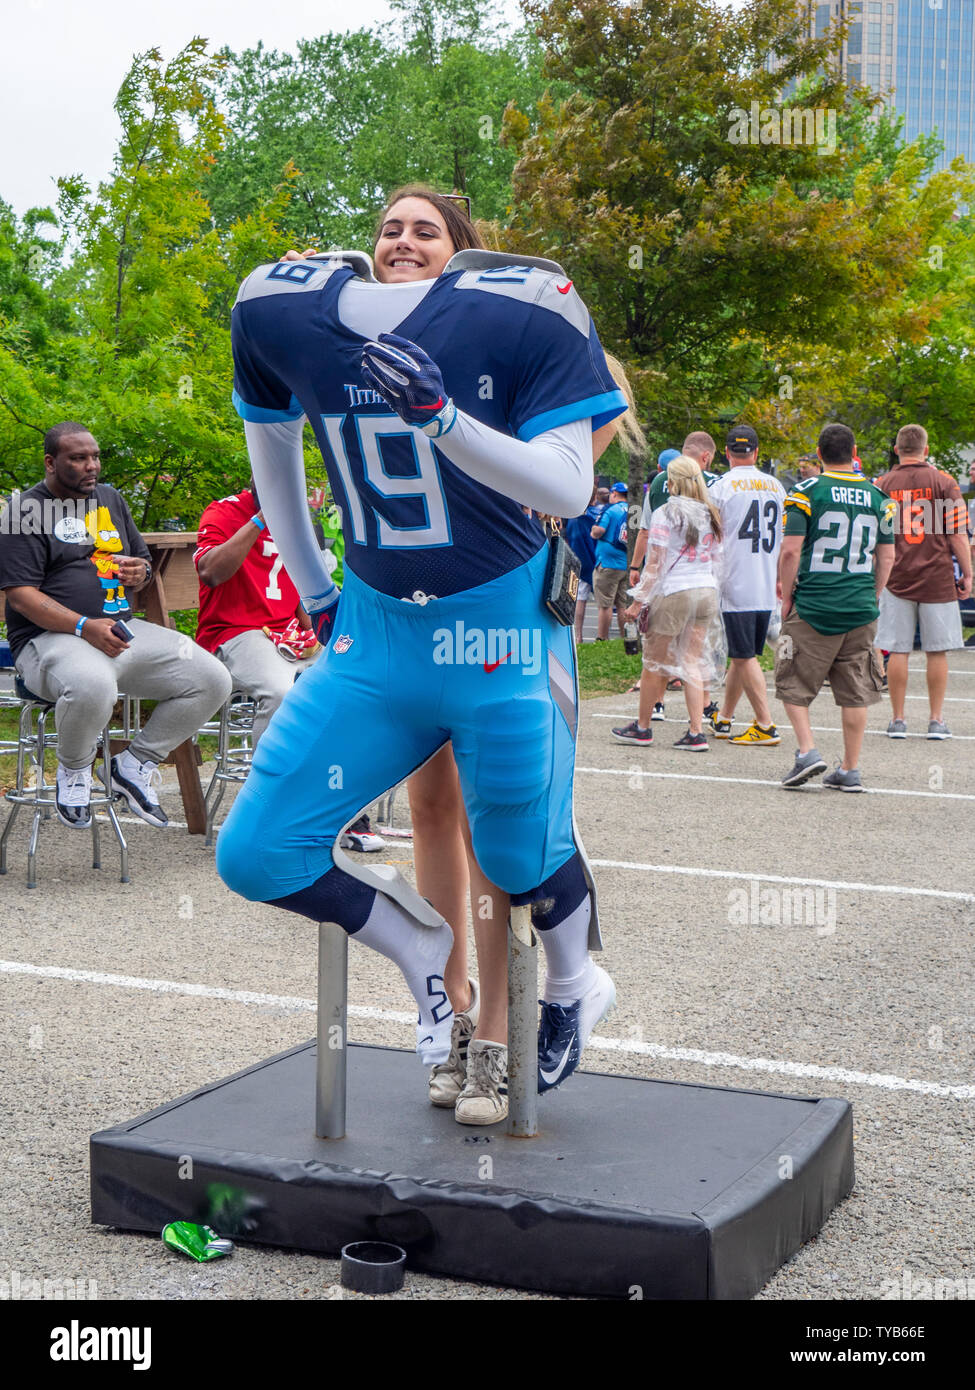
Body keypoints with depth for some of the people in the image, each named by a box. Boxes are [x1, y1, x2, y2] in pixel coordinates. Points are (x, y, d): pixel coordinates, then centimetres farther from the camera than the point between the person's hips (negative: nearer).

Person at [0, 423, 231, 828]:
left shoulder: (110, 498, 19)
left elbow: (142, 560, 30)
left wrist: (140, 572, 2)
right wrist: (84, 627, -24)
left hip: (124, 630, 7)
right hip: (50, 638, -7)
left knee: (212, 680, -10)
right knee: (92, 686, -41)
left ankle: (134, 764, 5)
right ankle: (72, 770, -8)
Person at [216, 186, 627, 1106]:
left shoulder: (517, 311, -13)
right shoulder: (282, 309, 0)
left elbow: (567, 488, -17)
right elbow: (271, 445, 18)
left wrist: (441, 414, -31)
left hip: (500, 624, -4)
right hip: (375, 625, 4)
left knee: (523, 856, 9)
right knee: (255, 857, -2)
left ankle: (572, 987, 45)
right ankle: (421, 952, 25)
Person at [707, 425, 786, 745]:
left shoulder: (721, 487, -7)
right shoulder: (776, 487, 9)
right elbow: (786, 540, 16)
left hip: (736, 584, -6)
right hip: (768, 587, 6)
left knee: (745, 657, -3)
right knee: (742, 655, 13)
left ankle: (765, 725, -6)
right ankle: (722, 718, 24)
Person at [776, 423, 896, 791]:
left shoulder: (807, 492, -6)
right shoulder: (877, 497, 7)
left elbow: (791, 551, -11)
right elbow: (887, 557, 10)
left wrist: (787, 598, 0)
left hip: (812, 608, -3)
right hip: (861, 609, 4)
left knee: (793, 684, 10)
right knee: (855, 692, 8)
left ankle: (807, 752, -5)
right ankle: (850, 770, 11)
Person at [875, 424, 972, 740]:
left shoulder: (881, 485, 2)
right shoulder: (944, 482, -3)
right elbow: (957, 534, -5)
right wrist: (967, 574, 4)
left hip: (896, 579, 1)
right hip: (937, 579, -1)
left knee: (897, 651, 4)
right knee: (937, 651, 6)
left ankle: (897, 719, 8)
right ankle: (936, 720, 10)